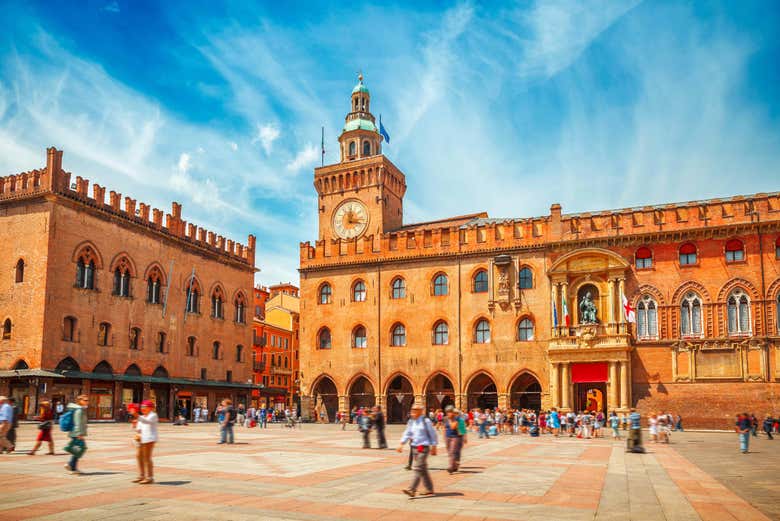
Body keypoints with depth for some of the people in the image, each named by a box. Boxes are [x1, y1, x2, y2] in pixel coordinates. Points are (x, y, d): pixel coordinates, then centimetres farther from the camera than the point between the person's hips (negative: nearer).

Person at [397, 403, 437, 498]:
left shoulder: (426, 421, -8)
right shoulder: (411, 421, 11)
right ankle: (429, 490, 22)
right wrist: (401, 443, 0)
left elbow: (433, 434, -4)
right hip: (414, 447, 7)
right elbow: (407, 433, 12)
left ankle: (412, 490, -17)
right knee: (423, 470, 13)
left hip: (423, 448, -7)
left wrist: (433, 447, -4)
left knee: (418, 469, -12)